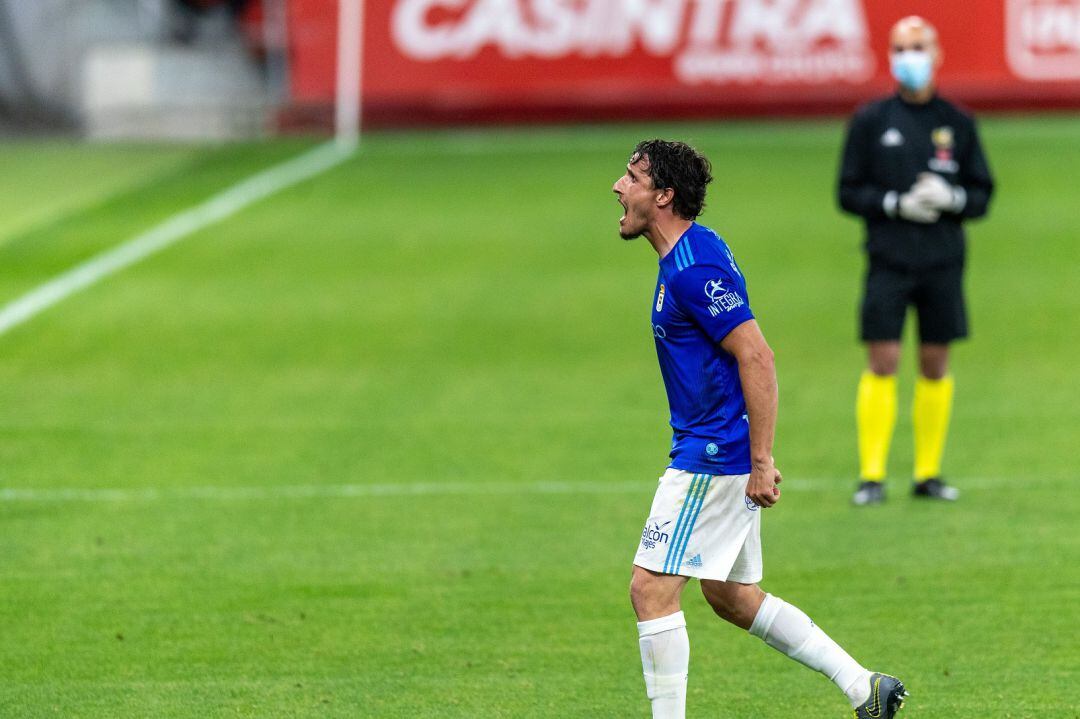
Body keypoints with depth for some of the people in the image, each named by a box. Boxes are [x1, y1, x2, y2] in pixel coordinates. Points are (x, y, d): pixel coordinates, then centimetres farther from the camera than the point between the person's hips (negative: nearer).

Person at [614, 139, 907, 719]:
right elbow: (741, 354, 22)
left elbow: (757, 357, -24)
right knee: (732, 597, 16)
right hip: (713, 453, 11)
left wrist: (760, 463, -24)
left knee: (651, 589, -10)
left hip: (714, 456, -11)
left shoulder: (694, 269, -20)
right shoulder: (691, 252, 12)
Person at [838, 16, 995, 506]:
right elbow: (849, 192, 2)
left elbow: (982, 194, 10)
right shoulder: (871, 121, 3)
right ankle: (871, 475, -5)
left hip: (943, 262, 2)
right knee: (882, 362, -8)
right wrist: (897, 204, -13)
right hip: (889, 260, -2)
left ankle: (929, 473, 13)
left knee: (936, 364, 5)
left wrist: (951, 198, -12)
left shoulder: (957, 124, 7)